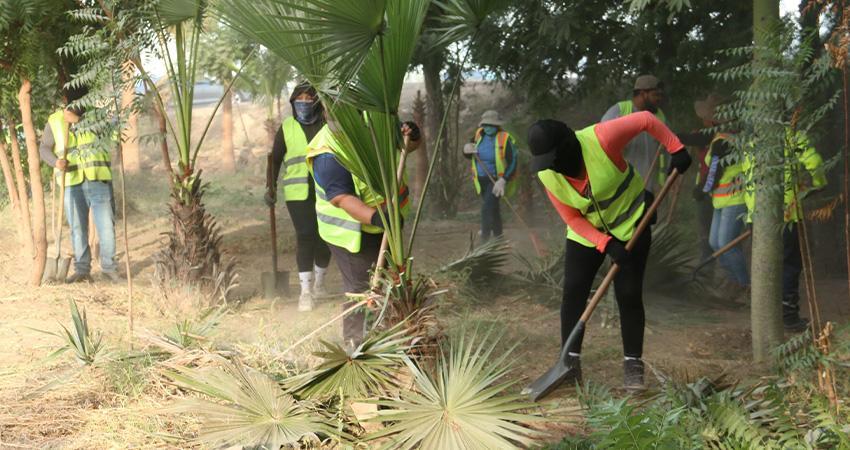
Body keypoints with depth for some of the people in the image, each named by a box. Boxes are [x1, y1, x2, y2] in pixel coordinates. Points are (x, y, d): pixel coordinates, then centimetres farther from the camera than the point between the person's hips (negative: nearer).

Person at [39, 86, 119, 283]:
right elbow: (44, 148, 7)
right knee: (78, 229, 7)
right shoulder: (54, 121, 4)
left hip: (99, 181, -1)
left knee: (106, 225, -1)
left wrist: (78, 119, -22)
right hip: (72, 183, 1)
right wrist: (55, 161, -14)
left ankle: (109, 267, 11)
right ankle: (82, 269, 15)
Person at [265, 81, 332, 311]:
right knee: (305, 236, -9)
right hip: (298, 192, -1)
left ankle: (319, 283, 28)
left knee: (324, 237, 7)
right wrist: (271, 187, 0)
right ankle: (305, 291, -7)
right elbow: (276, 158, 8)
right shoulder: (286, 128, 3)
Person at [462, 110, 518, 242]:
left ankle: (484, 240, -21)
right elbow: (469, 156, 14)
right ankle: (498, 238, 34)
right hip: (482, 179, 7)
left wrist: (503, 181, -30)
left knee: (487, 208, -21)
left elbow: (512, 163, -18)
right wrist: (466, 150, -11)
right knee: (493, 208, 19)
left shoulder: (505, 139, -17)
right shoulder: (479, 135, 1)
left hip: (496, 180, -7)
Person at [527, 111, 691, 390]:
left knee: (629, 295, -6)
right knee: (573, 291, -6)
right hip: (586, 233, 3)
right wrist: (606, 244, -21)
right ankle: (571, 362, 1)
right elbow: (572, 218, -11)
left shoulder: (600, 140, -30)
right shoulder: (548, 176, -16)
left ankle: (633, 364, 4)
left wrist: (675, 149, -21)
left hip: (630, 225, -3)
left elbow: (646, 120, -20)